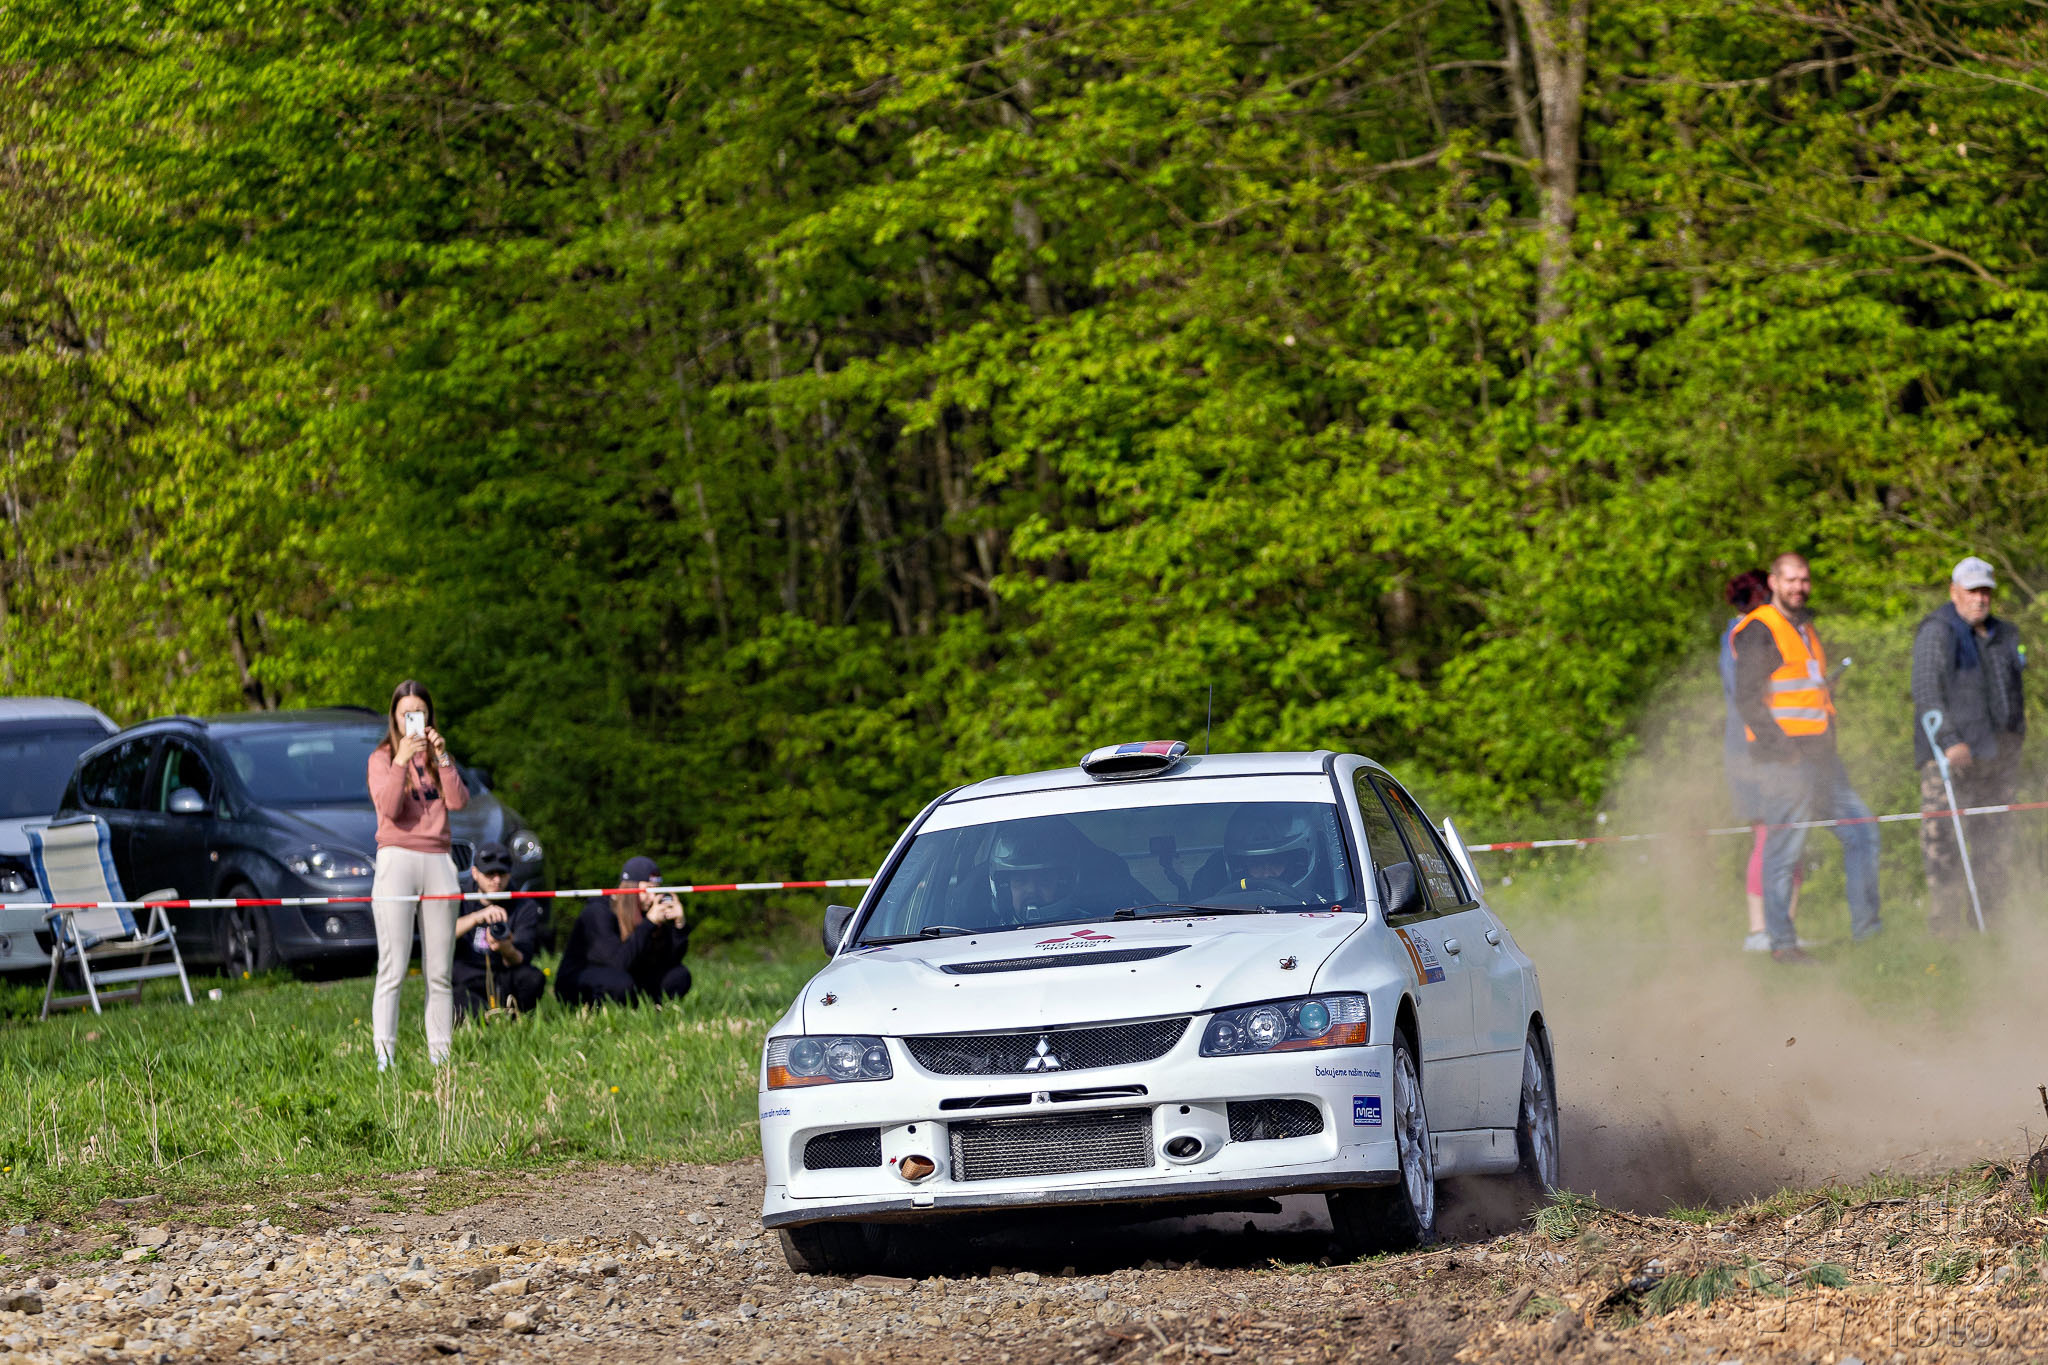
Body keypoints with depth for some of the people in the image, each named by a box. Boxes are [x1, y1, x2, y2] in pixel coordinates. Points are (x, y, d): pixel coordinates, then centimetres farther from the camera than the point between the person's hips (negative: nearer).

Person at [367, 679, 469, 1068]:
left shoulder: (437, 757, 18)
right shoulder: (382, 758, 7)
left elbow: (458, 802, 2)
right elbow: (389, 809, -10)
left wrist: (442, 758, -6)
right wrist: (401, 761, -17)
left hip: (438, 860, 4)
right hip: (397, 858, -4)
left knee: (439, 973, 2)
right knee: (392, 969, -11)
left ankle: (440, 1056, 3)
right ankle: (384, 1057, -15)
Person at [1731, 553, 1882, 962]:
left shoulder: (1805, 630, 21)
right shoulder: (1758, 632, -7)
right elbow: (1747, 699, -13)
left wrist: (1829, 743, 17)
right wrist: (1781, 745, -19)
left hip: (1819, 756, 9)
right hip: (1783, 758, -9)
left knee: (1861, 832, 5)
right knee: (1785, 848, -7)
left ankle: (1865, 924, 9)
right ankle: (1781, 942, -3)